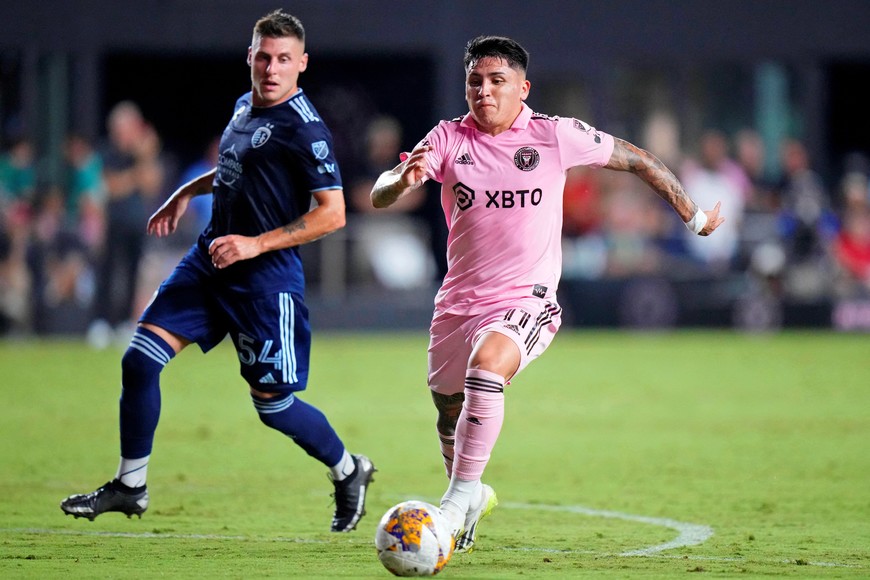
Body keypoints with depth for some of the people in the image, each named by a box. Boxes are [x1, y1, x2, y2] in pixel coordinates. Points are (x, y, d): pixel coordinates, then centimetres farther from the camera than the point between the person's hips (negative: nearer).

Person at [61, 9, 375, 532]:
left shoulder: (304, 128, -16)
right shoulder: (245, 105, 10)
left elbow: (332, 214, -19)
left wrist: (256, 244, -22)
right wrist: (189, 191, 24)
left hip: (265, 279, -8)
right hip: (210, 263, 8)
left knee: (274, 405, 0)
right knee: (140, 361, -3)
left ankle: (348, 471, 27)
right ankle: (130, 486, 9)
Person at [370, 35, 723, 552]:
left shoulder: (557, 136, -5)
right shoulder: (449, 139, -2)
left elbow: (635, 159, 8)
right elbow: (380, 197, -11)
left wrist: (693, 215, 17)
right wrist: (403, 181, -36)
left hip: (526, 301, -4)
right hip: (458, 304, 4)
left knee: (486, 363, -33)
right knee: (449, 413, 16)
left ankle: (458, 502, -28)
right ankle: (473, 496, 47)